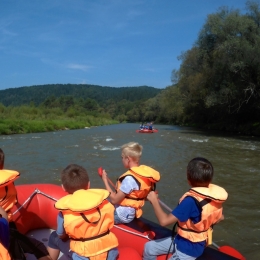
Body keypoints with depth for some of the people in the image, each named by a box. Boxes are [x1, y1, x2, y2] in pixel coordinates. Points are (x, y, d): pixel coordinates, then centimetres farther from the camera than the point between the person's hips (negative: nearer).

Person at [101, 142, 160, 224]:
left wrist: (105, 180, -15)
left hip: (121, 214, -9)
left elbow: (114, 200, -22)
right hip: (131, 212, 9)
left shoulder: (130, 178, -28)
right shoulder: (144, 171, -2)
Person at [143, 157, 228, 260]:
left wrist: (154, 201, -17)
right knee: (149, 247, 12)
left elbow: (164, 221, -31)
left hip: (188, 249, -8)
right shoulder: (214, 195, -8)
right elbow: (220, 217, 10)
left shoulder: (191, 200, -32)